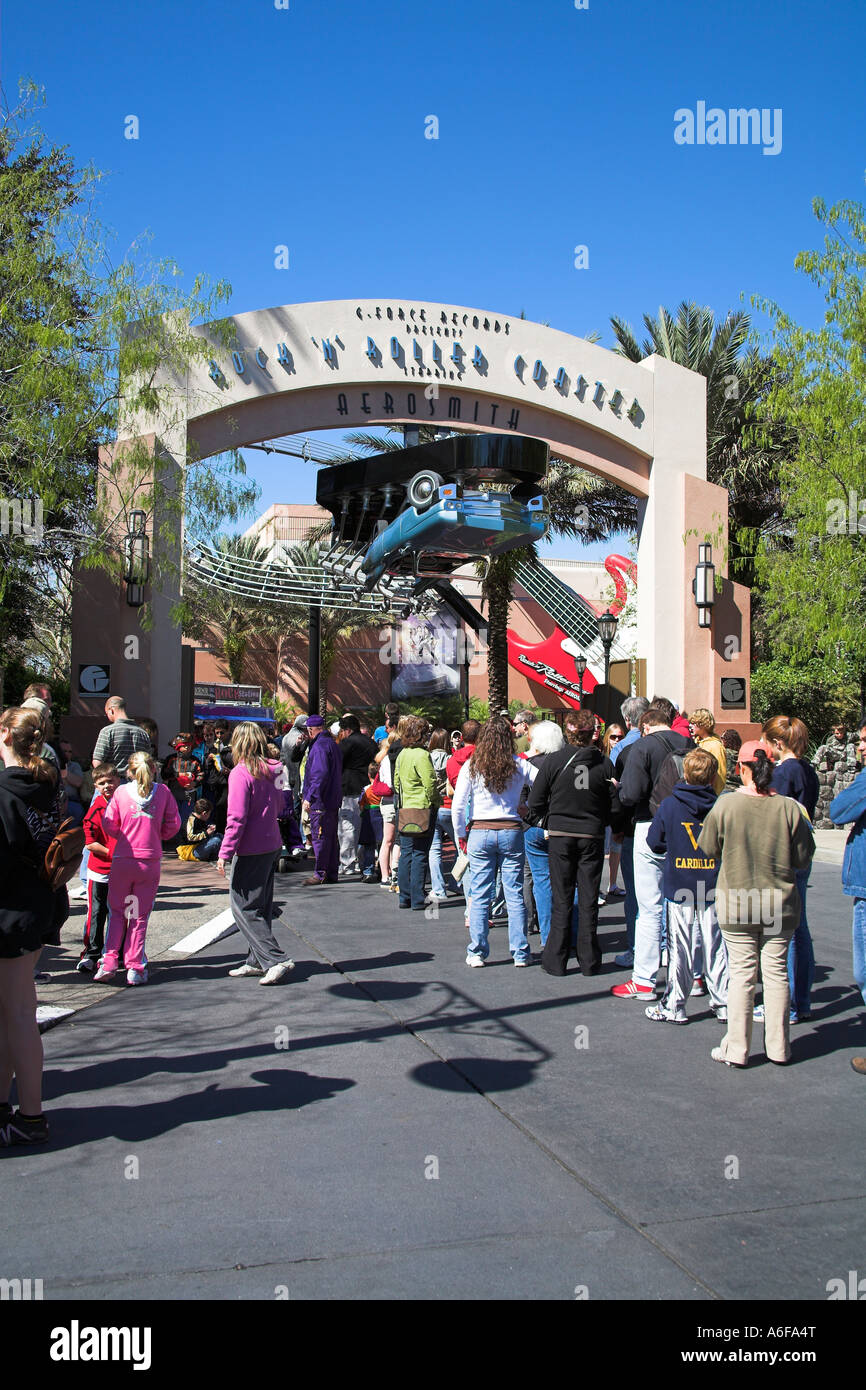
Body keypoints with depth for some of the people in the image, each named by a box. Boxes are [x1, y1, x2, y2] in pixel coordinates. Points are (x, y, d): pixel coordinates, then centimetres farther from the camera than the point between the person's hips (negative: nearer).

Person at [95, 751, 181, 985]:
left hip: (123, 859, 0)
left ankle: (109, 961, 5)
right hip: (151, 860, 0)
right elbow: (174, 823, 0)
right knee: (140, 916, 8)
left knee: (117, 912, 14)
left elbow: (108, 824, -2)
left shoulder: (121, 792, -2)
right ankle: (135, 968, 7)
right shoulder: (163, 791, -2)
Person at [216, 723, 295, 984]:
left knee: (243, 907, -2)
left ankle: (277, 959, -9)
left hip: (251, 850, -8)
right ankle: (257, 960, 25)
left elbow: (236, 818, -19)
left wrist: (225, 853, -16)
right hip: (272, 845, 8)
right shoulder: (271, 770, 6)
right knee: (261, 906, 16)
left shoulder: (240, 773, -16)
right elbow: (280, 805, 14)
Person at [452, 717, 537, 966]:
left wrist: (460, 834, 9)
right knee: (515, 894, 6)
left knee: (480, 895, 6)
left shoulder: (471, 766, 0)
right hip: (512, 832, 0)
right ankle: (520, 952, 10)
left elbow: (457, 806, -1)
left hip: (480, 833, 0)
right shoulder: (520, 765, -1)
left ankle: (477, 952, 9)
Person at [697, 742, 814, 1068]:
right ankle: (778, 1048, 20)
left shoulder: (726, 804, -11)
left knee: (741, 973, 6)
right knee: (776, 972, 11)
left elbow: (706, 850, 0)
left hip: (736, 904, -1)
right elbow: (803, 858, -2)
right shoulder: (790, 808, -9)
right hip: (781, 905, 1)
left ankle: (736, 1049, 11)